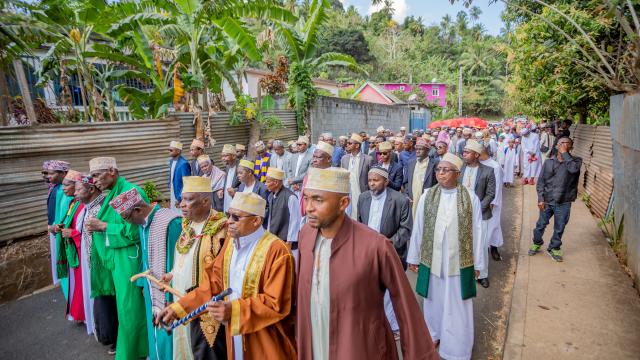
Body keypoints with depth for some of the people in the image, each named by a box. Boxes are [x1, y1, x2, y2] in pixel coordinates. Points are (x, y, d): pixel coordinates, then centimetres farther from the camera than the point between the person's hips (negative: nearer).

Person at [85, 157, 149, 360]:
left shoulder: (130, 192, -17)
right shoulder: (110, 195, 10)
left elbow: (134, 230, -21)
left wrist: (103, 226, -16)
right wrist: (97, 227, 0)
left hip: (128, 258, -8)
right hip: (114, 257, 8)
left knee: (130, 306, 3)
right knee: (123, 304, 19)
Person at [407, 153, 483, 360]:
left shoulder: (471, 198, -6)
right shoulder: (427, 196, -4)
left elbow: (476, 232, -1)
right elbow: (418, 229, 1)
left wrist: (477, 263, 2)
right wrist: (413, 257, 5)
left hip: (460, 261, -1)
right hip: (431, 260, 2)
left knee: (457, 306, 10)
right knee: (434, 300, 18)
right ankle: (433, 333, 42)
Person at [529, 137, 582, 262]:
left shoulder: (576, 160, -3)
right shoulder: (549, 161, 1)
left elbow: (573, 168, -28)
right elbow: (541, 181, 2)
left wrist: (565, 153, -18)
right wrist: (540, 199, -5)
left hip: (563, 202, -1)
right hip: (547, 201, 1)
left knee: (559, 228, 11)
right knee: (541, 225, 14)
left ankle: (554, 248, 30)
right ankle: (537, 243, 36)